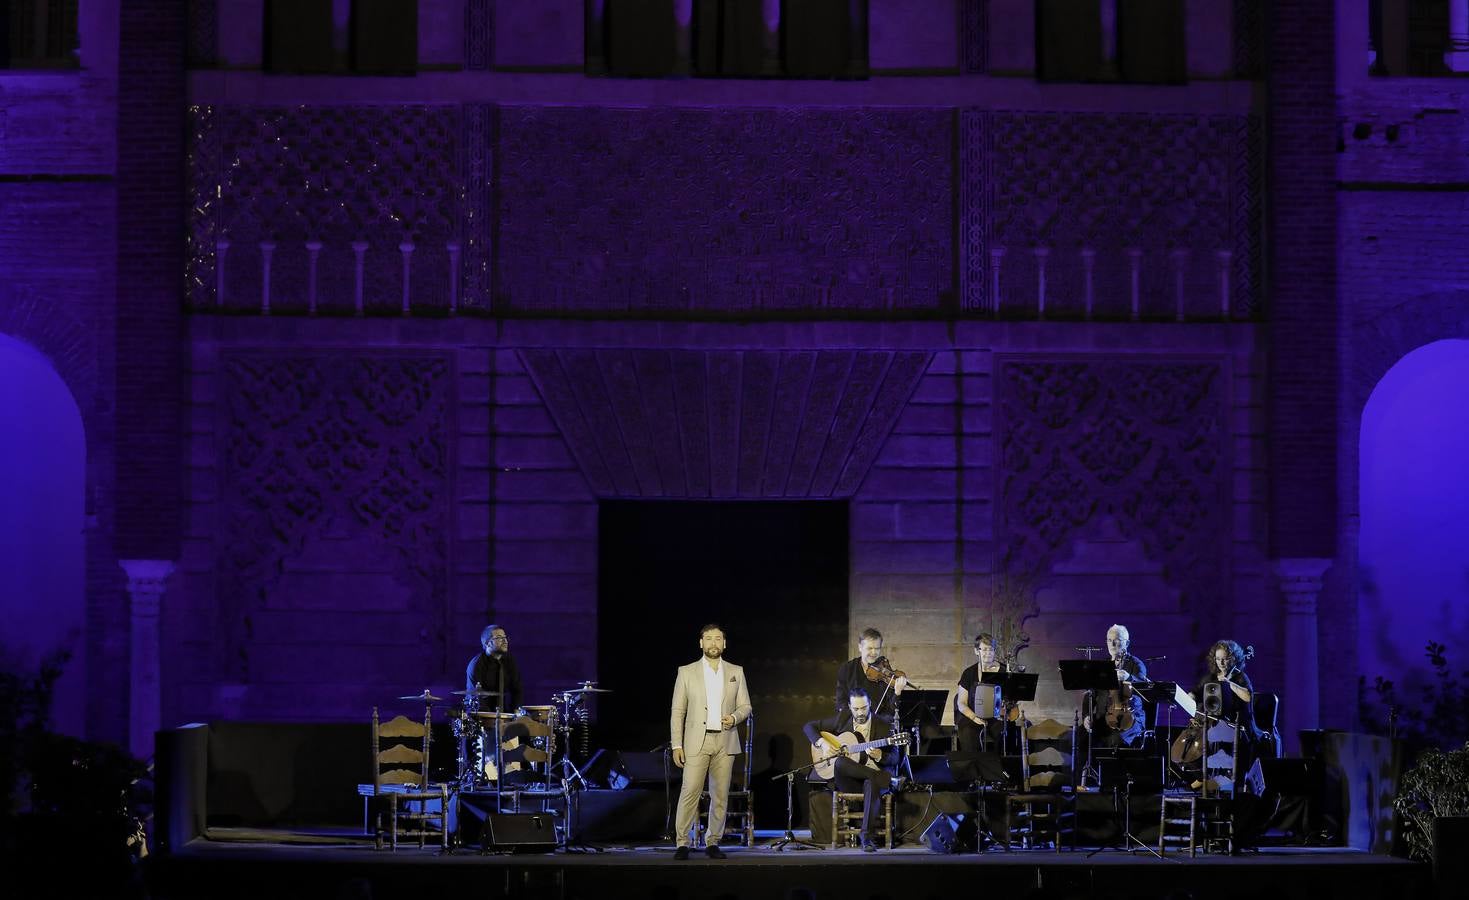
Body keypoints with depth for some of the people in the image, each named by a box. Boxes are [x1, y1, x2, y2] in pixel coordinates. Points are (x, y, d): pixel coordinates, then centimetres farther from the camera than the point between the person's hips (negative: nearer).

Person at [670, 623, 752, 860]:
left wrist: (734, 717, -10)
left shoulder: (736, 672, 11)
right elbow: (678, 711, 4)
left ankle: (713, 843, 10)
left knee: (720, 795, 2)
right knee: (689, 792, -11)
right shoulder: (686, 672, 5)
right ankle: (682, 844, -6)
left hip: (725, 742, 2)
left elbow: (745, 706, 13)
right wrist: (676, 745, -3)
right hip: (697, 742, -2)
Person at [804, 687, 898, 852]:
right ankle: (888, 780, -28)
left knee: (871, 783, -40)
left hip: (873, 775, -1)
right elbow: (809, 726, 13)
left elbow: (894, 758, 0)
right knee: (840, 762, -35)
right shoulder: (842, 719, 8)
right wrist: (821, 743, -7)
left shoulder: (883, 725, 3)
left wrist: (879, 757, -22)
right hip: (849, 782, 2)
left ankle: (867, 836, -45)